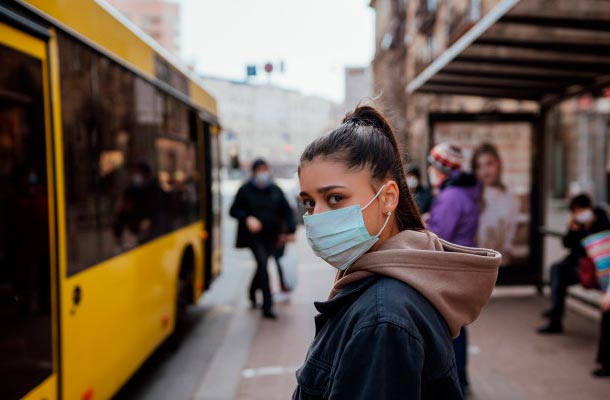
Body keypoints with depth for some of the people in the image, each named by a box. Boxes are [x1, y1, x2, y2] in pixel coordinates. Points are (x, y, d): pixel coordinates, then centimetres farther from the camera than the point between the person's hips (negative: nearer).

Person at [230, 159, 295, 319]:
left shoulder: (275, 190, 6)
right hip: (254, 235, -3)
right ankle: (267, 305, -11)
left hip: (270, 236, 4)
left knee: (262, 265, 14)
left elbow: (286, 211, 8)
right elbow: (234, 210, 1)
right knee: (262, 265, -14)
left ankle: (253, 292, 43)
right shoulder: (245, 190, -2)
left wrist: (290, 230, -3)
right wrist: (247, 218, -17)